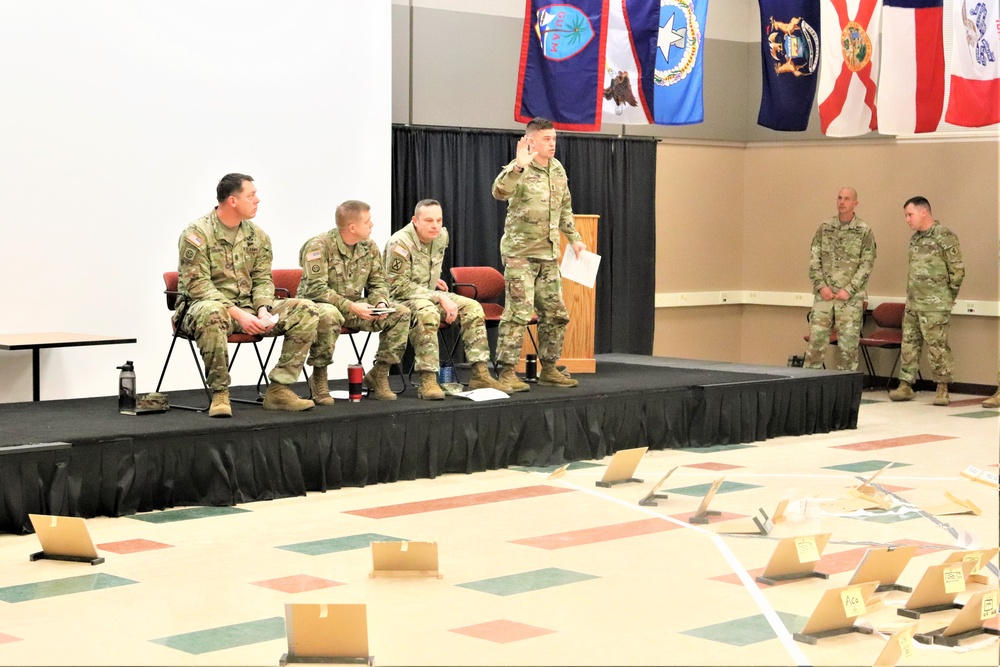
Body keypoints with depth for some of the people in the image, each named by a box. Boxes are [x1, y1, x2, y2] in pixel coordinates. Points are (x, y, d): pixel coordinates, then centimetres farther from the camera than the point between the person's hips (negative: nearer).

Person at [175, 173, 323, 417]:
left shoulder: (257, 236, 10)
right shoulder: (197, 234, -10)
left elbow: (262, 279, 11)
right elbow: (198, 285, -17)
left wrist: (263, 310, -12)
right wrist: (237, 314, -26)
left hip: (248, 306, 6)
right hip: (203, 304, -6)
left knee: (306, 310, -11)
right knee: (211, 313, -44)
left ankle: (278, 389, -12)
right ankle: (219, 393, -29)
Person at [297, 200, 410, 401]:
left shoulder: (369, 247, 5)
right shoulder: (319, 246, -17)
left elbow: (378, 282, 10)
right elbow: (315, 288, -23)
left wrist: (381, 303, -14)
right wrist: (351, 307, -29)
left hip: (355, 307, 7)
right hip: (317, 305, -6)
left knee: (401, 313, -10)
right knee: (329, 315, -43)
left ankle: (378, 375, -2)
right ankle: (319, 377, -22)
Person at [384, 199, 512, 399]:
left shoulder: (442, 236, 2)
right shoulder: (400, 243, -22)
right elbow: (399, 286, -23)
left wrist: (434, 280, 13)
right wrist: (440, 298, -26)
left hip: (430, 294, 8)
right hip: (400, 299, -8)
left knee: (472, 307, -9)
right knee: (427, 312, -39)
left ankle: (480, 375, -9)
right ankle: (427, 380, -38)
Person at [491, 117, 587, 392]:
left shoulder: (558, 170, 10)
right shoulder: (519, 170, -11)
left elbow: (565, 209, 22)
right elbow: (500, 192, -32)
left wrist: (574, 238, 19)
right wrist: (518, 166, -43)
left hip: (549, 254, 7)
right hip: (520, 253, -7)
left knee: (556, 313, 10)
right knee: (518, 312, -11)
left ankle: (549, 369, 21)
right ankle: (506, 372, -5)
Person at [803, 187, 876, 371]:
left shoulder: (864, 231, 0)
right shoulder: (824, 227, 7)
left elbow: (867, 264, -4)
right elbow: (814, 259, 7)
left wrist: (849, 290, -12)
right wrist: (821, 285, -5)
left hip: (851, 297, -2)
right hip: (824, 294, 2)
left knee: (848, 343, 1)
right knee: (816, 338, 1)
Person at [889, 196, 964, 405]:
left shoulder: (944, 237, -11)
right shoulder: (915, 238, 13)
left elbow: (958, 270, -10)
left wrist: (948, 297, -2)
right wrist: (910, 297, 15)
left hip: (934, 306, -8)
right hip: (912, 304, 8)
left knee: (937, 346, -4)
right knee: (909, 344, 9)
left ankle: (942, 389, 4)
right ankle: (905, 386, 15)